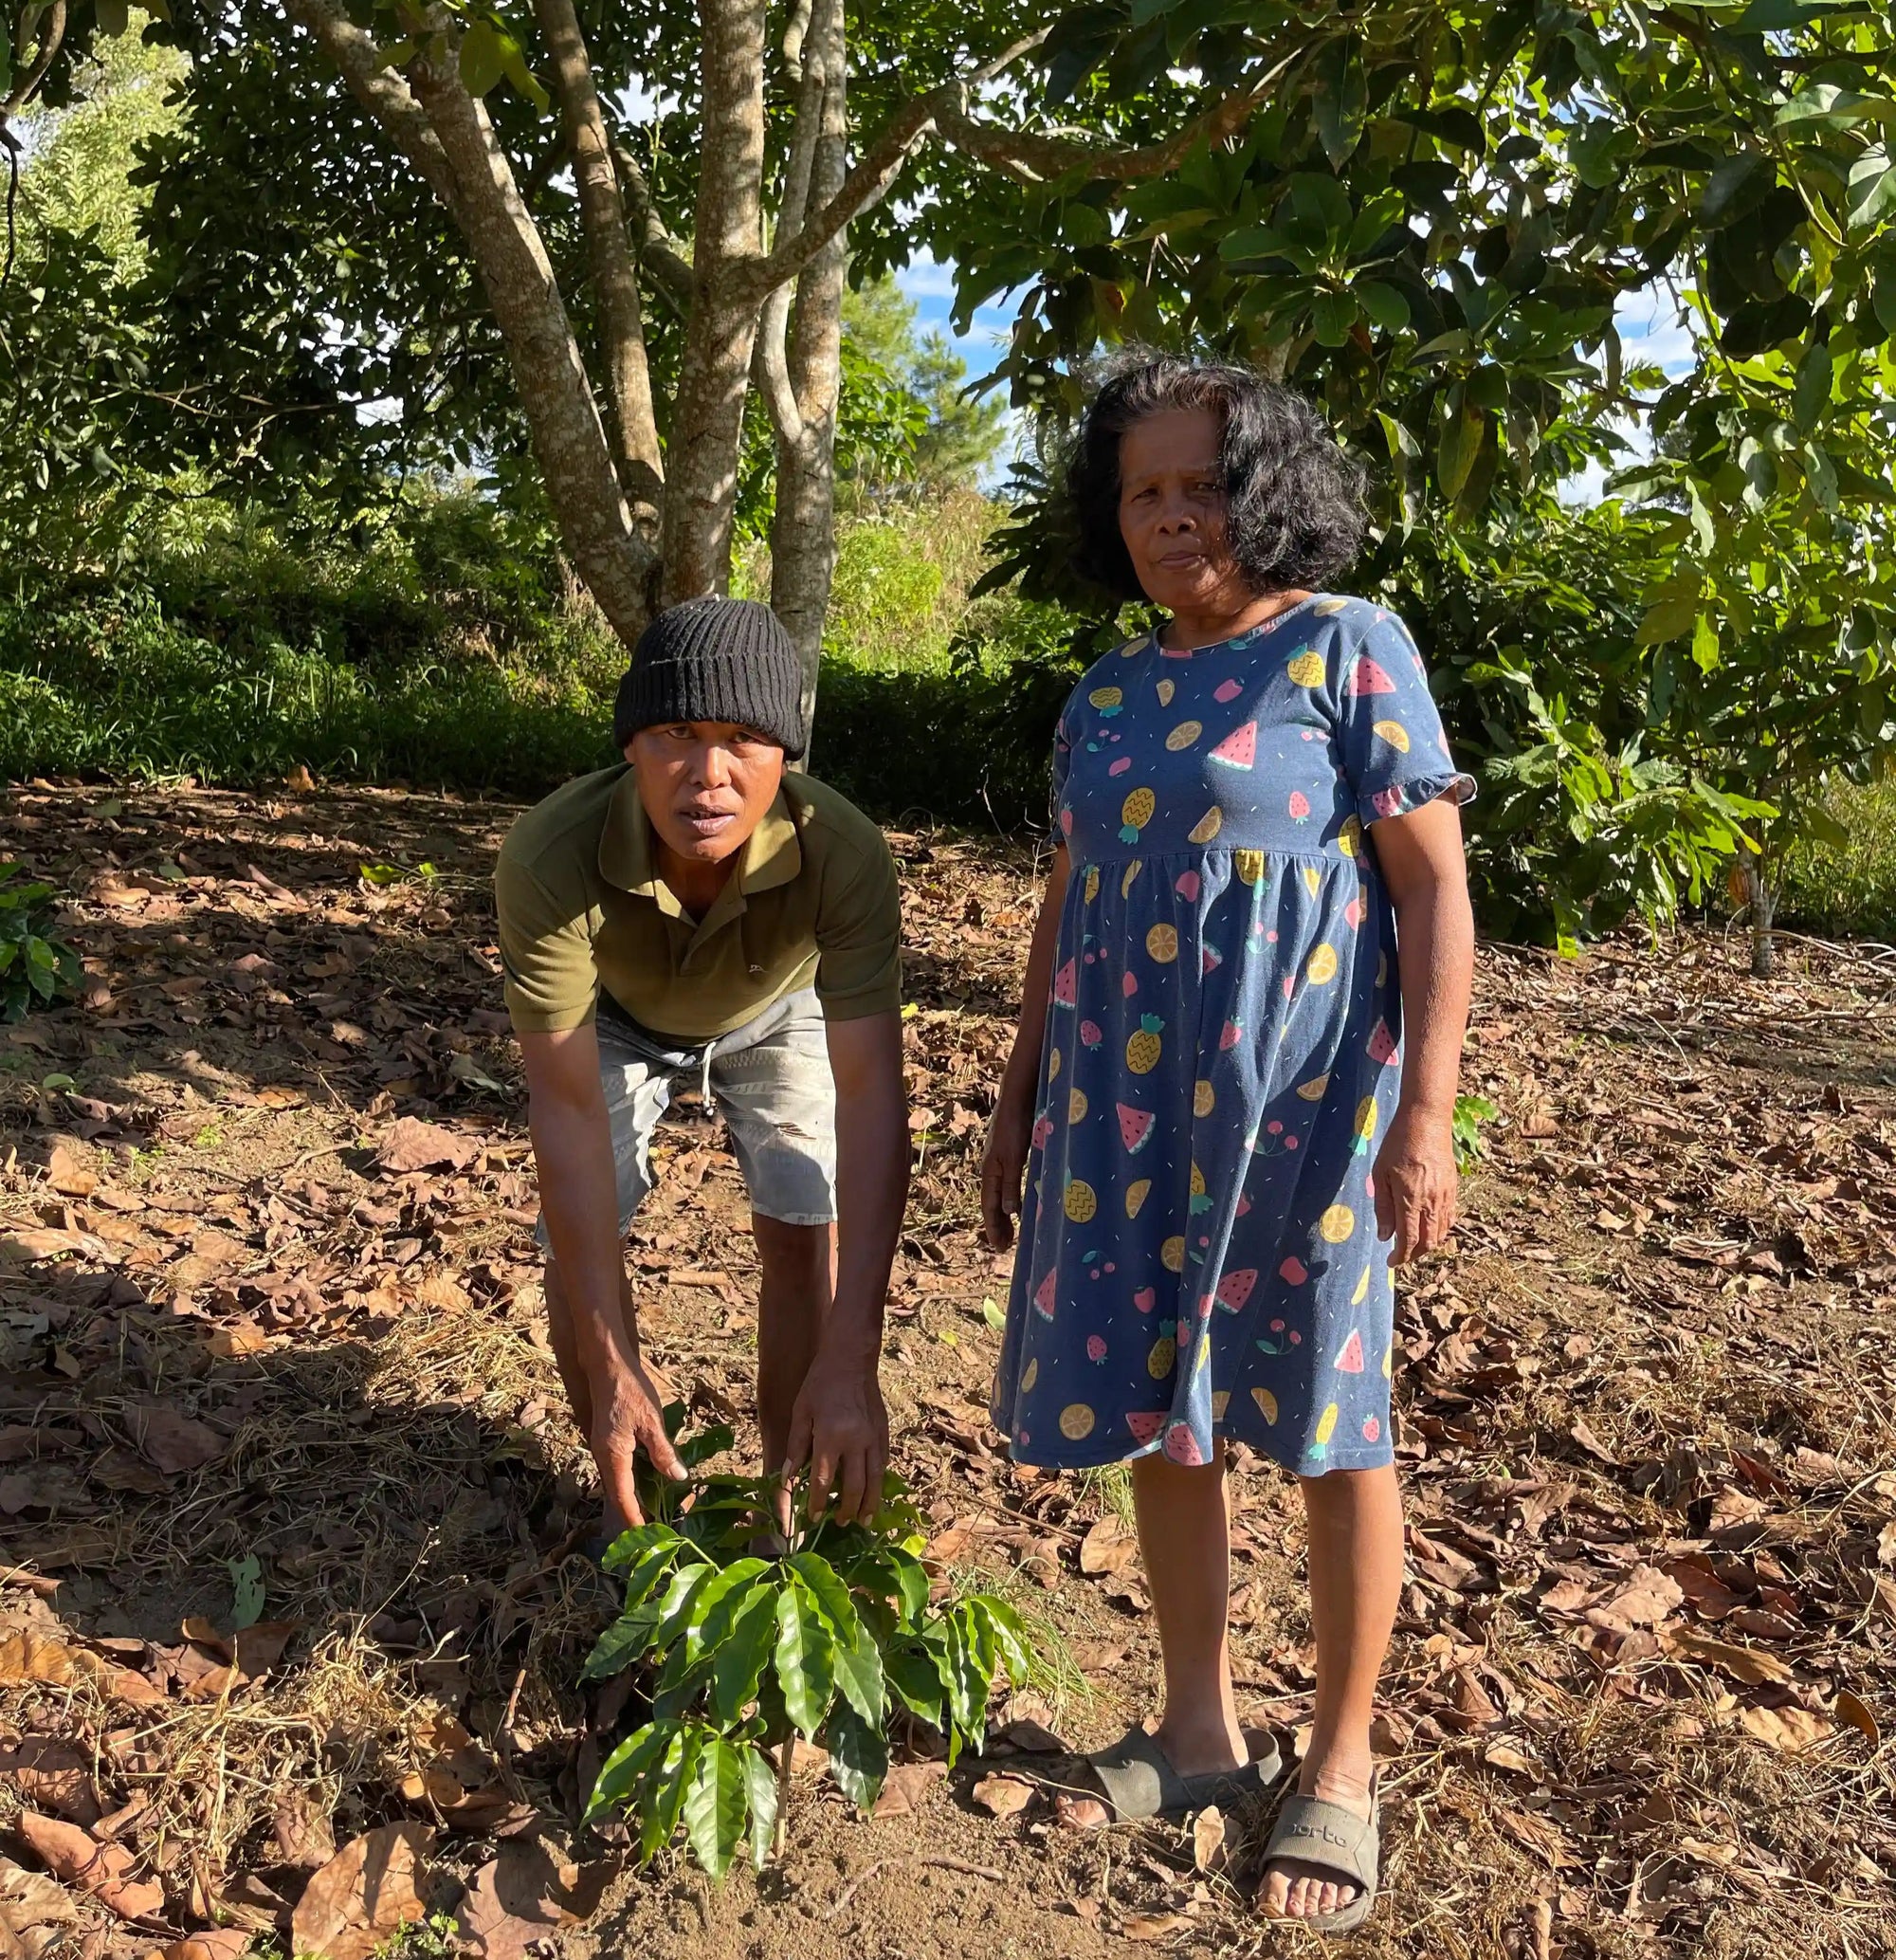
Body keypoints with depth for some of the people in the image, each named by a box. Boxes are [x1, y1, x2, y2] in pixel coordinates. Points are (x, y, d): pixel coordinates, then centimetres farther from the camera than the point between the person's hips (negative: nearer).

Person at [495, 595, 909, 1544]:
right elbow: (569, 1108, -38)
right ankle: (627, 1494, 17)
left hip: (775, 1015, 0)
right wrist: (610, 1367, -40)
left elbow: (871, 1094, -42)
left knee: (803, 1239, -11)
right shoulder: (550, 857, -41)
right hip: (613, 1020, 0)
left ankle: (790, 1495, 11)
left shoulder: (843, 852, -41)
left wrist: (851, 1359, -48)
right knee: (579, 1250, -7)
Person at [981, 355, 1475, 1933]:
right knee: (1154, 1407, 11)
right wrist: (1022, 1100, 15)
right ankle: (1200, 1731, 30)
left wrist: (1425, 1115, -17)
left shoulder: (1348, 650, -5)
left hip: (1300, 1107, -5)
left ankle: (1342, 1764, 25)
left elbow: (1436, 887, -9)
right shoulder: (1109, 691, 11)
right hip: (1128, 1108, 6)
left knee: (1329, 1421, 6)